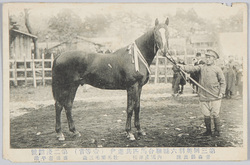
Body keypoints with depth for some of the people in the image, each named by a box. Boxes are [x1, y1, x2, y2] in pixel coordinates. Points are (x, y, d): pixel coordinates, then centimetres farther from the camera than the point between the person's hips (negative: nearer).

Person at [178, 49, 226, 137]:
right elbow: (192, 68, -8)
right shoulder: (201, 67, 8)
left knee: (215, 114, 0)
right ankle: (208, 130, 21)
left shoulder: (217, 69, 1)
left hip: (215, 97, -3)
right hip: (203, 96, 3)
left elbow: (223, 82, 4)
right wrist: (183, 67, -26)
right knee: (206, 115, 8)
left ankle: (217, 131, 12)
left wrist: (221, 92, -6)